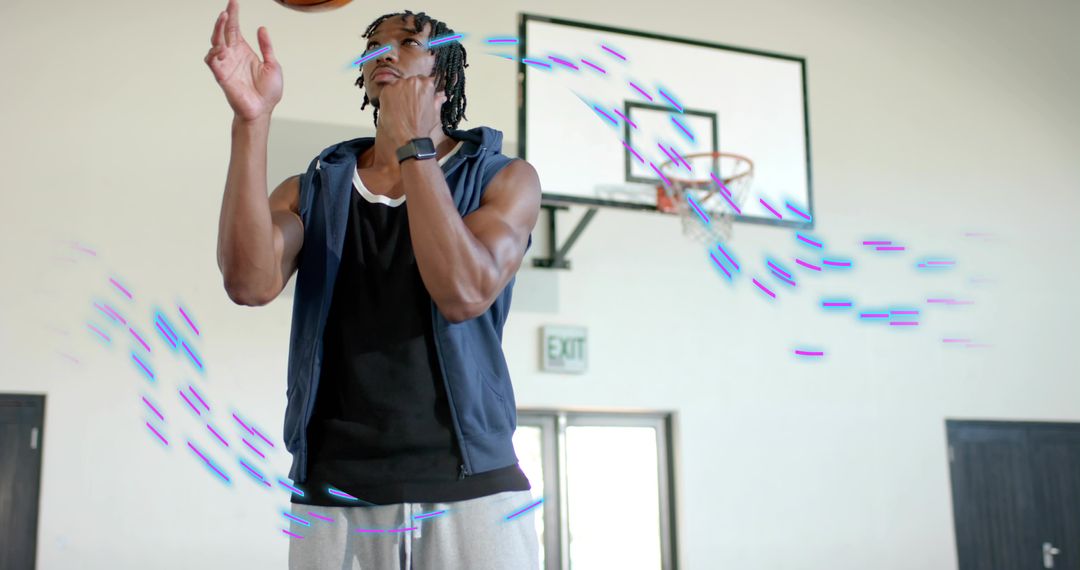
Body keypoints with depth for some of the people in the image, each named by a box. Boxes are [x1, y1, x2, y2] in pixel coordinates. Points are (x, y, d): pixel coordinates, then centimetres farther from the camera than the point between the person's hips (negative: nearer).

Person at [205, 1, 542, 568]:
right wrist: (251, 119, -17)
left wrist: (413, 143, -11)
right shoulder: (310, 191, 10)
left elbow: (464, 294, -15)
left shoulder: (504, 179, 3)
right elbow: (249, 283, -10)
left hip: (472, 493, -2)